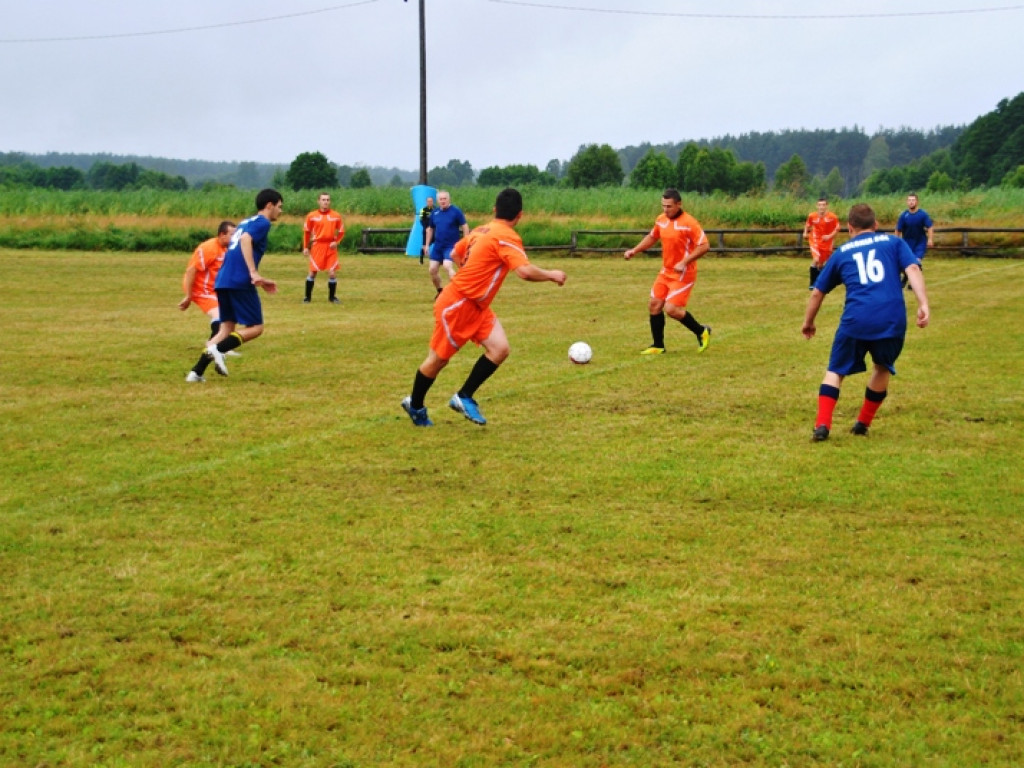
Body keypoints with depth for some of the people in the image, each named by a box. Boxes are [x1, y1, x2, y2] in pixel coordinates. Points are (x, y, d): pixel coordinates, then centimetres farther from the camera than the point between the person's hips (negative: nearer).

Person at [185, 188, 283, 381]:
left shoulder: (247, 222, 26)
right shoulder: (262, 223, 0)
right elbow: (245, 239, -21)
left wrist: (259, 280, 34)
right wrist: (254, 272, -26)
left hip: (223, 281, 8)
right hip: (240, 282, -8)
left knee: (226, 328, 11)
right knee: (255, 327, 0)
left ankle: (197, 371, 0)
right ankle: (218, 349, -20)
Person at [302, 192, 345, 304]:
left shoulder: (336, 216, 2)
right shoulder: (312, 216, 0)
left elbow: (341, 231, 10)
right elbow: (306, 232, 8)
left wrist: (336, 242, -7)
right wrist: (306, 247, 4)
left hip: (331, 247, 1)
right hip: (317, 245, -1)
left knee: (332, 273, -2)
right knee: (313, 272, 0)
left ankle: (332, 297, 12)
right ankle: (308, 297, 11)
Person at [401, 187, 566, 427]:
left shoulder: (482, 231, 6)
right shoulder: (506, 236, -20)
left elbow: (456, 252, 22)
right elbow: (525, 271, -31)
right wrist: (551, 275, -15)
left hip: (476, 306, 8)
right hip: (456, 306, -8)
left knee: (500, 349, -6)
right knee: (438, 359, 7)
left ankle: (464, 398, 4)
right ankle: (415, 406, 26)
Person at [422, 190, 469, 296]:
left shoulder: (455, 211, -8)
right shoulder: (435, 212, 6)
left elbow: (465, 226, -7)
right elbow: (430, 229, 17)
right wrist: (427, 245, 16)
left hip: (451, 245, -6)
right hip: (438, 245, 6)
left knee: (447, 265, -24)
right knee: (433, 269, 3)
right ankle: (439, 291, 24)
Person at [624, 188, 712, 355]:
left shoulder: (689, 222, -19)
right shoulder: (661, 220, 3)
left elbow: (704, 246, -20)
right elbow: (652, 237, 22)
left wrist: (684, 262, -27)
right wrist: (634, 251, 10)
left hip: (683, 274, -7)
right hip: (666, 272, 8)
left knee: (672, 309, -15)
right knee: (654, 305, 5)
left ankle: (702, 332, 7)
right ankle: (658, 346, 17)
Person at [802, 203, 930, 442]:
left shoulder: (841, 252, 20)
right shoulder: (893, 242, 18)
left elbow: (818, 292, 24)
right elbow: (913, 269, 0)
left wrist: (808, 323, 38)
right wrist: (923, 304, -8)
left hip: (856, 320, 0)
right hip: (892, 319, 0)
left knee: (836, 371, 12)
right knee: (882, 368, 25)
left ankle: (822, 424, -5)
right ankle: (863, 423, 26)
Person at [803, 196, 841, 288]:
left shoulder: (832, 217, -14)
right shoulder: (812, 216, -9)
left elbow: (837, 228, -3)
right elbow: (808, 225, 10)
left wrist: (830, 236, -17)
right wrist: (805, 233, -6)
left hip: (827, 242, 1)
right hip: (815, 241, -1)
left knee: (822, 264, 11)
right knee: (816, 260, -22)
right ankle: (813, 283, -12)